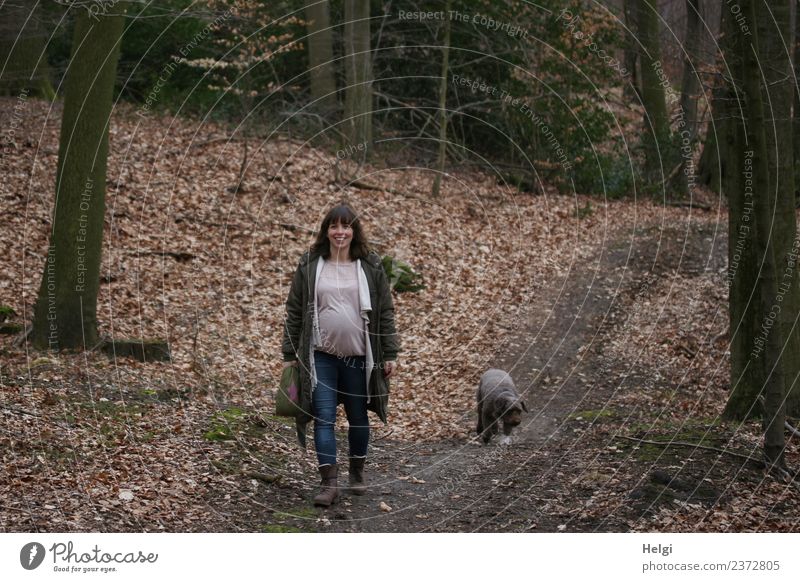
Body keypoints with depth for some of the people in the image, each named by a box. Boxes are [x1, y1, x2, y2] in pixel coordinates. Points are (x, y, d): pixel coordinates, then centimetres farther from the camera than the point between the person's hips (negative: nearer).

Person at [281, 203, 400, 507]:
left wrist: (390, 354, 0)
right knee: (324, 417, -8)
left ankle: (357, 473, 30)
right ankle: (329, 482, -8)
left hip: (358, 356, 1)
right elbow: (294, 312, 5)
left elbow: (385, 312, 4)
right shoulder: (309, 266, 2)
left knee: (358, 416, 12)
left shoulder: (370, 266, 2)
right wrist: (289, 354, 3)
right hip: (321, 356, -1)